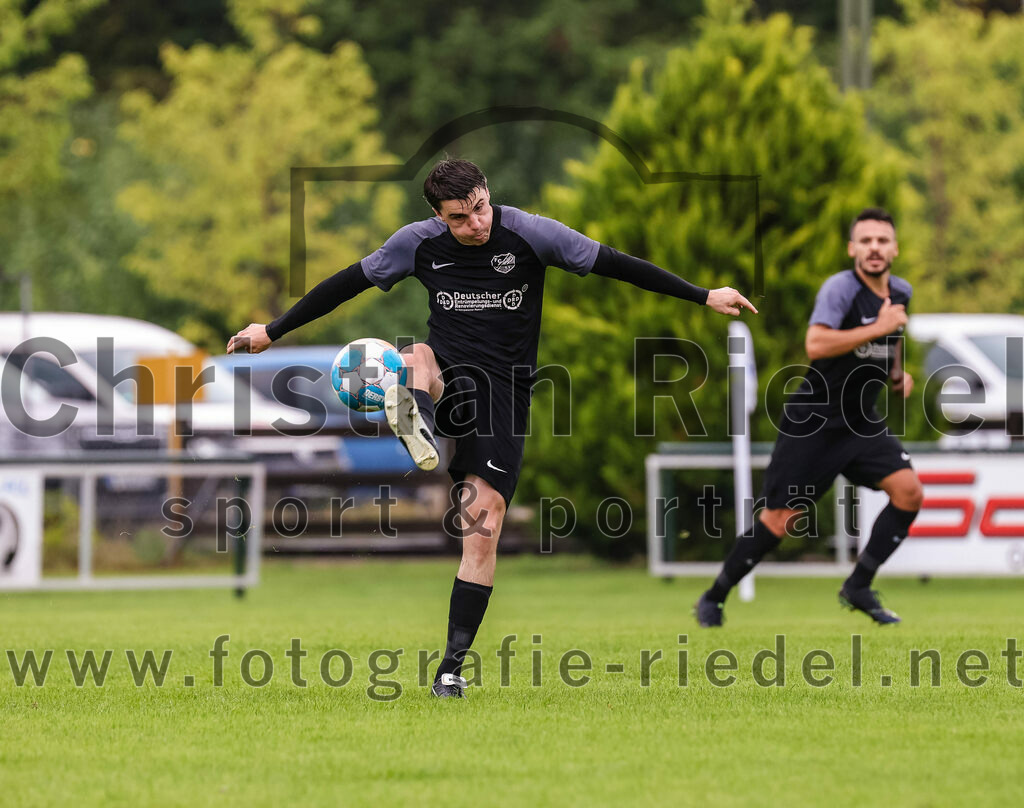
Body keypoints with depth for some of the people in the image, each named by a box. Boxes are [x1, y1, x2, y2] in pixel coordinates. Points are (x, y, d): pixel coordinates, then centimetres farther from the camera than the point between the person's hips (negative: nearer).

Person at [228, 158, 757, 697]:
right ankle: (419, 426, -68)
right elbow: (348, 283, 9)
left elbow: (610, 264, -4)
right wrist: (273, 332, 12)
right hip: (446, 372, 2)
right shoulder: (419, 243, -1)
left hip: (503, 387, -2)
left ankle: (453, 665, -2)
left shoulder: (529, 234, -8)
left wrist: (703, 296, -3)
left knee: (483, 528, -9)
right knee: (414, 358, -36)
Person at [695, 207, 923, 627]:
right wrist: (878, 328, -31)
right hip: (813, 422, -6)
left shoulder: (901, 292, 6)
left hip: (861, 422, 6)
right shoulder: (840, 288, -17)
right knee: (779, 520, -5)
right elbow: (816, 344, -34)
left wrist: (897, 373, 11)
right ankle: (713, 598, 13)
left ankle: (858, 587, -3)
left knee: (909, 489, -14)